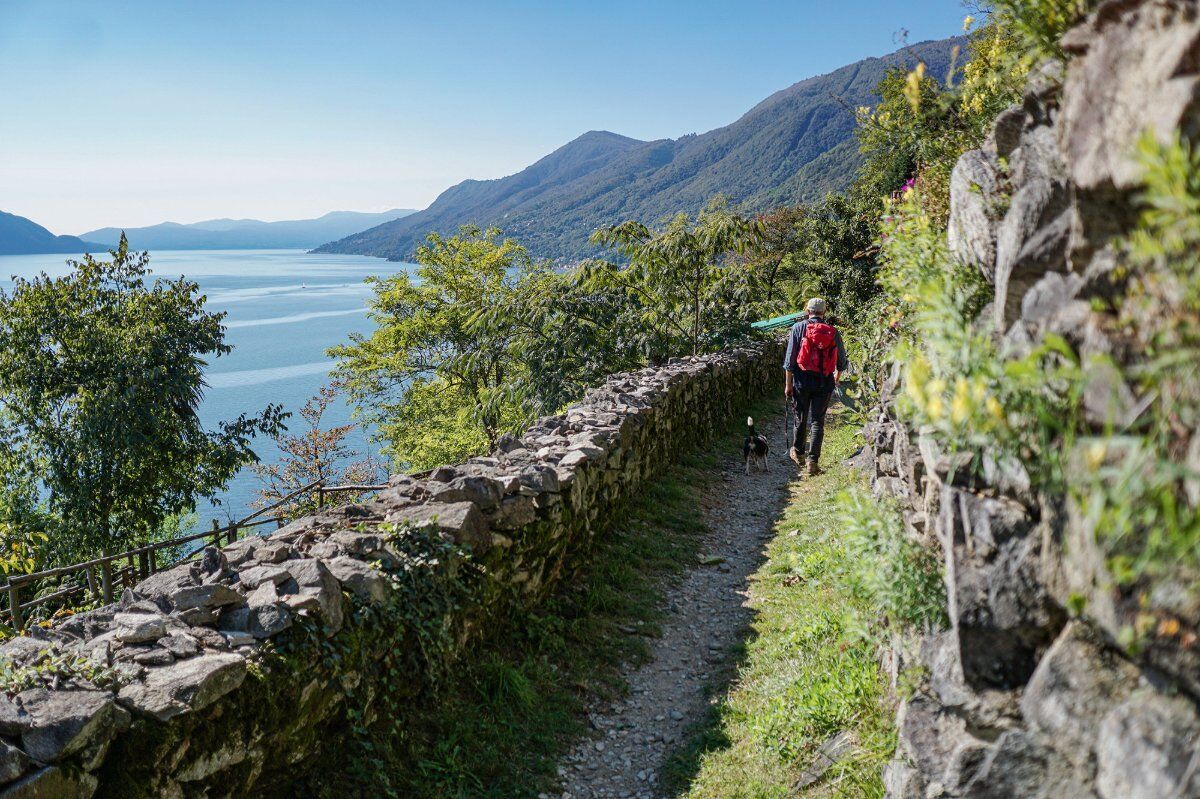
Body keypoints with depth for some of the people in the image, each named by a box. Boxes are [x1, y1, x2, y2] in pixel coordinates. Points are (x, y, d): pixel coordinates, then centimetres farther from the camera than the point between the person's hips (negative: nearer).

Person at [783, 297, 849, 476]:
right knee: (818, 421, 3)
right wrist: (836, 377, 33)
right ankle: (813, 460, -3)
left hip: (802, 380, 0)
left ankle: (797, 452, 32)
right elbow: (842, 361, 13)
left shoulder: (798, 327, -2)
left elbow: (790, 359, -5)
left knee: (801, 418, 16)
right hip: (825, 382, 0)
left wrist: (788, 384, 0)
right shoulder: (833, 332, 3)